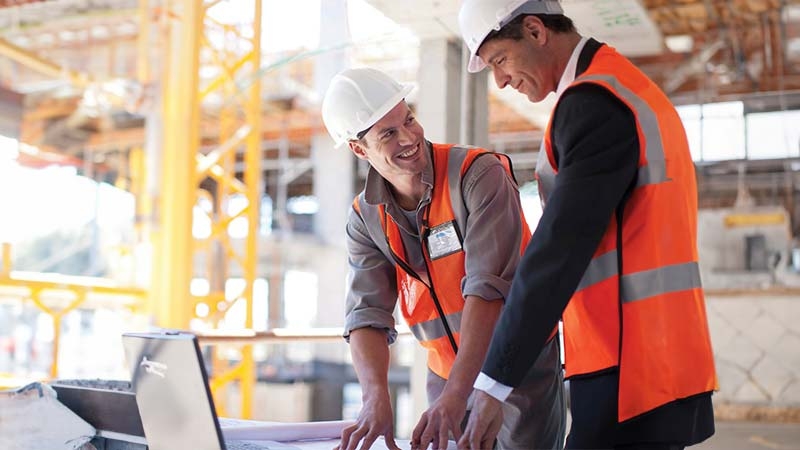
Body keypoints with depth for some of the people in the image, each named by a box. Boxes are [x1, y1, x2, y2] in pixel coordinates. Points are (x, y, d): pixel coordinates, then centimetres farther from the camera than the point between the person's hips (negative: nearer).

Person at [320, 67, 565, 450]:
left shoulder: (479, 174, -18)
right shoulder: (365, 218, -4)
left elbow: (488, 287, -27)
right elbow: (367, 314, -11)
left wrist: (455, 396, -33)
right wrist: (376, 397, -29)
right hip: (446, 377, 4)